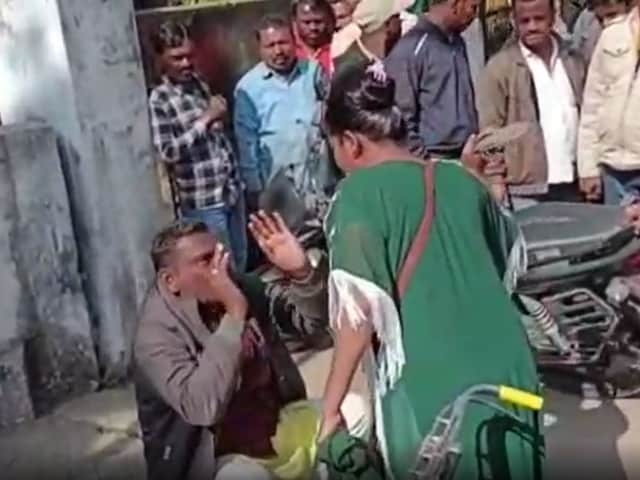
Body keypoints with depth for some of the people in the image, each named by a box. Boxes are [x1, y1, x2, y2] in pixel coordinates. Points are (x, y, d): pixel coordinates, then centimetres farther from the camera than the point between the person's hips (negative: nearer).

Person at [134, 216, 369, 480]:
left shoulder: (244, 287, -3)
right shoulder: (156, 335, -20)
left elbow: (312, 321, 2)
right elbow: (203, 408, -35)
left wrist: (301, 271, -19)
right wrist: (234, 315, -36)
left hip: (281, 422, 6)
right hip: (223, 456, -6)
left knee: (353, 410, -9)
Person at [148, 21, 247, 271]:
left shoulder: (199, 84, 8)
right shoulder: (159, 100, -12)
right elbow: (168, 151, -20)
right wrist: (206, 119, -19)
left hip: (232, 189, 6)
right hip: (203, 201, -6)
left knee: (240, 263, 17)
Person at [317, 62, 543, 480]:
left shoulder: (358, 194, -8)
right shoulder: (459, 179, 8)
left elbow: (361, 313, -16)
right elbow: (511, 259, 23)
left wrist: (331, 408, -9)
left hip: (429, 391, -5)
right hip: (505, 375, 6)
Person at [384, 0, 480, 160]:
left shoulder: (458, 44, 11)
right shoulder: (411, 47, -11)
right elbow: (401, 115, -13)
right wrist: (422, 160, -13)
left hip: (466, 156, 7)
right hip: (434, 159, -7)